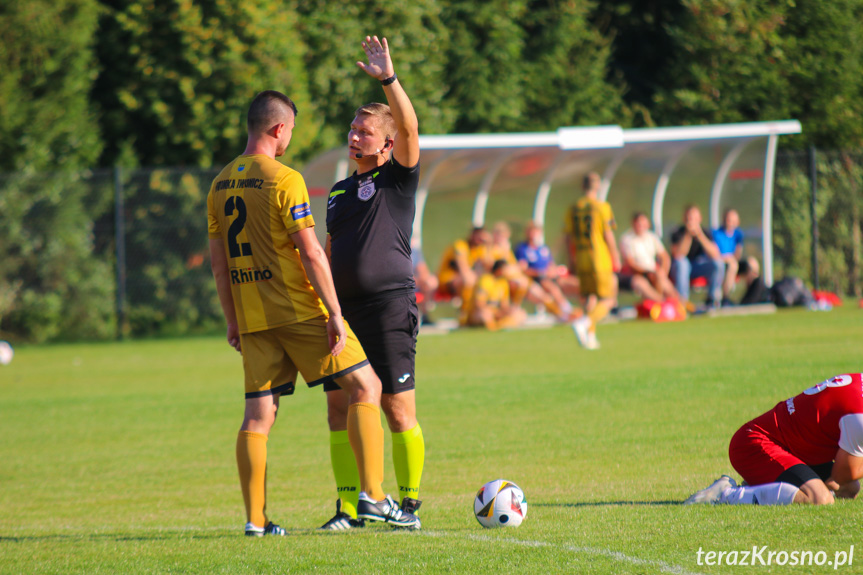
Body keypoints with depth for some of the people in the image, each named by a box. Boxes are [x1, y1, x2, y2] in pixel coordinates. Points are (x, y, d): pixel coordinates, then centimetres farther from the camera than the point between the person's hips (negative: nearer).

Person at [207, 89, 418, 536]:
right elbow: (311, 253, -15)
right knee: (364, 386, 2)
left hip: (251, 316, 7)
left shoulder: (220, 184, 10)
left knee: (258, 412, 7)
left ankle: (255, 519, 3)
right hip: (298, 310, -7)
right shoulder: (284, 180, -11)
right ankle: (373, 495, -6)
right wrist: (333, 312, -12)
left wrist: (233, 322, 20)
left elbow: (218, 261, 14)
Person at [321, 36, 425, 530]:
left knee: (399, 411, -5)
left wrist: (389, 79, -26)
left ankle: (410, 504, 3)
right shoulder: (340, 192, 19)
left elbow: (409, 128, -17)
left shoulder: (399, 179, 1)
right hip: (344, 309, 6)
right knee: (340, 408, 2)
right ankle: (349, 508, 7)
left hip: (390, 306, -6)